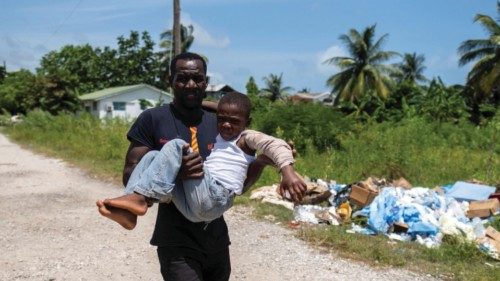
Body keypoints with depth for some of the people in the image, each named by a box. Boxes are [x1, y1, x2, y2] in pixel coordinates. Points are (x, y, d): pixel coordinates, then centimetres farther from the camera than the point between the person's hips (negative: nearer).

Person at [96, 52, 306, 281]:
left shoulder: (219, 124, 8)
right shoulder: (152, 120, -6)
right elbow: (130, 177, -9)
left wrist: (262, 160, -6)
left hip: (217, 236, 5)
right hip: (177, 239, -5)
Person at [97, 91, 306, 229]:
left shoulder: (246, 138, 5)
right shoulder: (215, 139, 29)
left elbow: (276, 145, -11)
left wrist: (287, 171, -28)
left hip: (214, 199, -7)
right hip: (194, 207, 8)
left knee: (176, 145, -14)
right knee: (153, 155, 4)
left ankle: (139, 198, -24)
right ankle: (129, 212, -15)